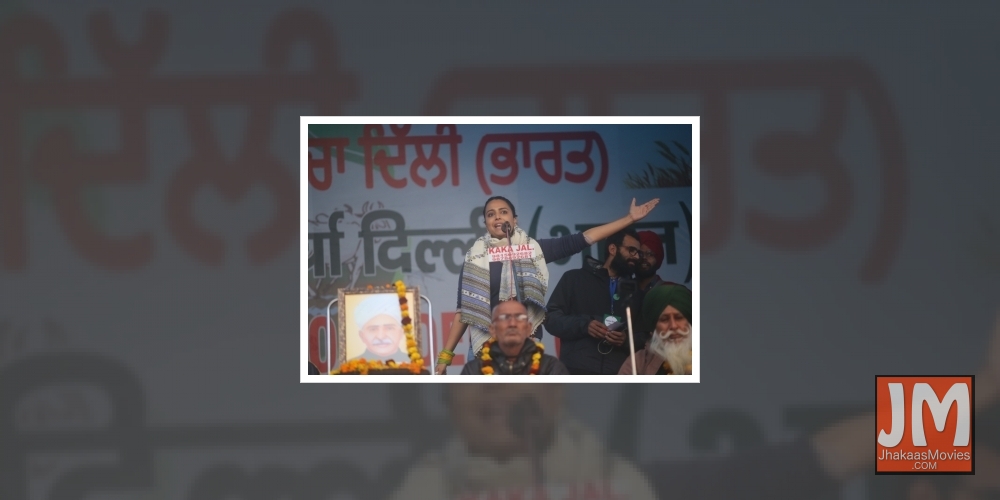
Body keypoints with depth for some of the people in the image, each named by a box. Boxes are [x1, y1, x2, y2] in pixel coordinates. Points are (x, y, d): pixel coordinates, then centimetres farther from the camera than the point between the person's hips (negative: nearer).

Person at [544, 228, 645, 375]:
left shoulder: (635, 290, 24)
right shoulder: (575, 279, 13)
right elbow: (551, 318, 7)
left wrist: (627, 340, -4)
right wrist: (584, 325, -10)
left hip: (618, 376, 3)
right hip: (578, 373, -3)